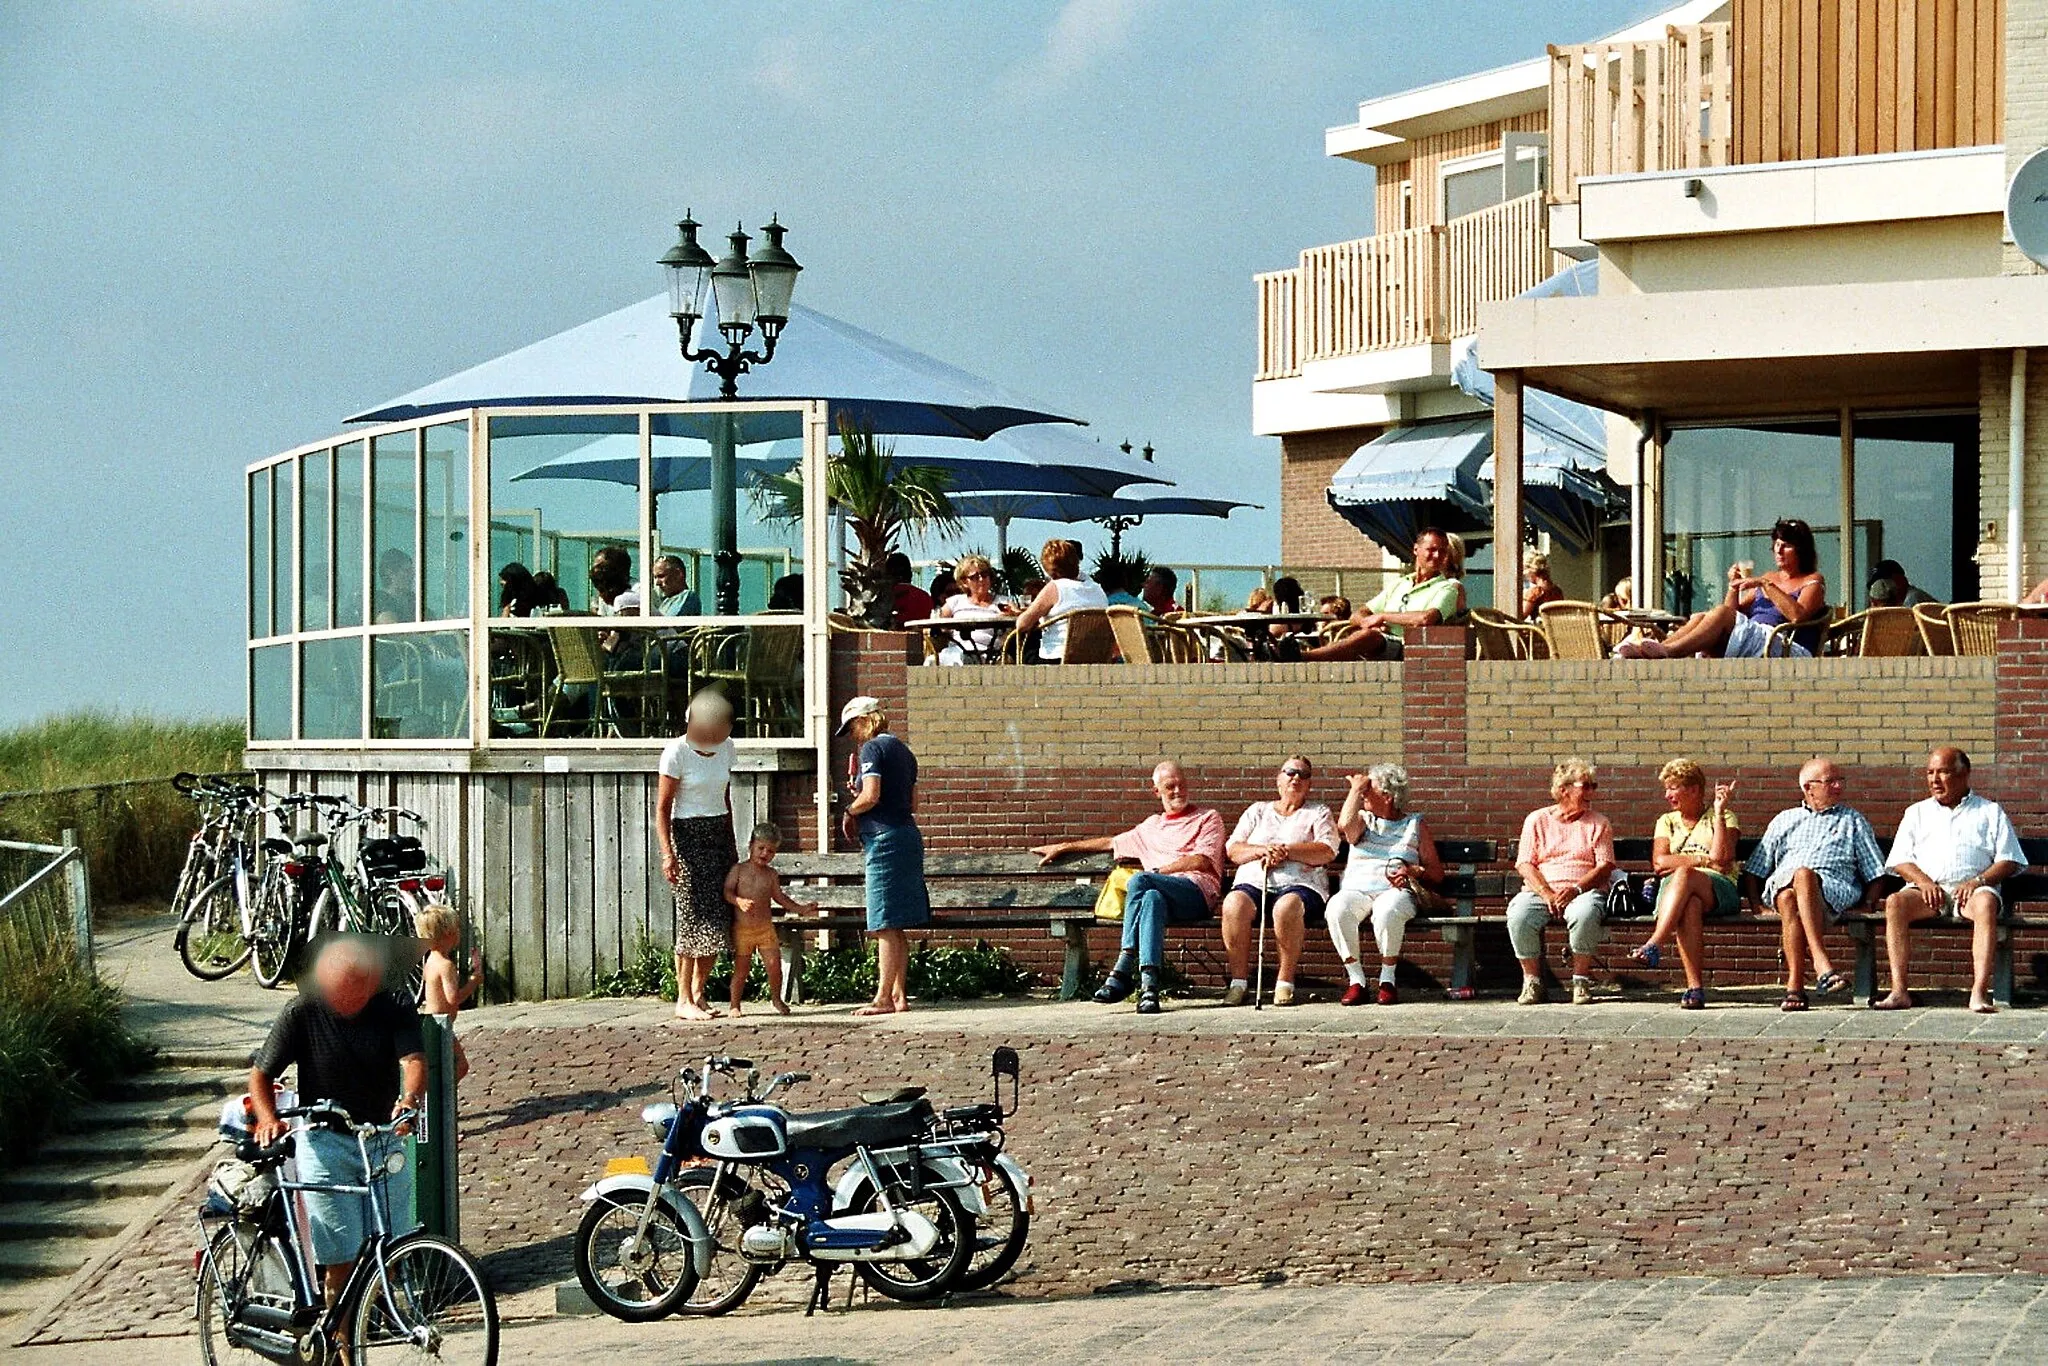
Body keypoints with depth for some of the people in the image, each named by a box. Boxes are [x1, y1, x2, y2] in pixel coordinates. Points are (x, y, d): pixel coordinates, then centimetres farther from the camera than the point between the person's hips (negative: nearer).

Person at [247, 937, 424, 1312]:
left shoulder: (394, 1011, -4)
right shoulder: (302, 1013, -7)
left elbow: (414, 1059, -19)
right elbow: (261, 1074, 0)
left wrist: (411, 1097, -42)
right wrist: (268, 1120, -19)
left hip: (384, 1139, 2)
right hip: (325, 1143, -2)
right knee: (342, 1257, -6)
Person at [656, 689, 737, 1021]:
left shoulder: (726, 748, 6)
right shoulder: (676, 753, -12)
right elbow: (662, 807, -12)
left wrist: (731, 842, 18)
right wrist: (667, 852, -21)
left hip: (719, 832, 6)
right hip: (687, 834, -6)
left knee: (718, 918, 2)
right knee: (693, 916, -10)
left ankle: (699, 994, 9)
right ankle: (683, 1000, -6)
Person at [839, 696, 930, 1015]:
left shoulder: (872, 749, -9)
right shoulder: (903, 751, 17)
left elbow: (871, 796, -20)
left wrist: (850, 811, 0)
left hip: (884, 837, -9)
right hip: (908, 835, 9)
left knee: (885, 927, -7)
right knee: (896, 927, 12)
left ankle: (883, 997, -6)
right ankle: (899, 995, 13)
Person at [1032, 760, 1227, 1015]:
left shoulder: (1208, 818, 16)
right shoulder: (1152, 825, 33)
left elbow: (1203, 861, 1)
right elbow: (1111, 843, 40)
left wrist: (1157, 872, -2)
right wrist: (1063, 848, 39)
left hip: (1197, 891, -4)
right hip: (1161, 894, 4)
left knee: (1139, 882, -33)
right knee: (1152, 899, -36)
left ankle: (1123, 972, -39)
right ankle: (1148, 985, -50)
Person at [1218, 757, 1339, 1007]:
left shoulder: (1318, 813, 19)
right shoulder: (1258, 811, 25)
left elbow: (1328, 853, 1)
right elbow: (1232, 850, 14)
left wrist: (1286, 851, -9)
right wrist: (1261, 851, -6)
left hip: (1299, 884, -2)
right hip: (1252, 882, 2)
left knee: (1287, 907, -39)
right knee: (1234, 905, -33)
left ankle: (1285, 983, -30)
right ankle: (1238, 982, -28)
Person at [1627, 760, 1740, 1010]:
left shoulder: (1722, 818, 17)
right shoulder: (1667, 821, 26)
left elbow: (1720, 857, -3)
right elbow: (1659, 863, 7)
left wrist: (1719, 811, -4)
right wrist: (1703, 860, -3)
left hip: (1719, 889, -2)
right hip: (1674, 889, 2)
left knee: (1683, 875, -38)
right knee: (1690, 905, -38)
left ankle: (1655, 944, -53)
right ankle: (1695, 987, -51)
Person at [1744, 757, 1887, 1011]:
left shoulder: (1853, 820, 29)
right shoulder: (1785, 820, 30)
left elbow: (1875, 871, 22)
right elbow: (1755, 868, 24)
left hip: (1834, 889, -2)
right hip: (1783, 882, 2)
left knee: (1804, 876, -40)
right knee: (1788, 898, -39)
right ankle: (1822, 962, -50)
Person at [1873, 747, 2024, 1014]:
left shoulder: (1990, 812, 17)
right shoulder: (1917, 813, 24)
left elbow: (2009, 861, 8)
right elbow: (1900, 860, 14)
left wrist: (1979, 881, -11)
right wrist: (1924, 882, -7)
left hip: (1970, 890, -2)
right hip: (1927, 889, 2)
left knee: (1986, 902, -38)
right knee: (1895, 902, -31)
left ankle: (1979, 992, -46)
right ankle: (1899, 991, -37)